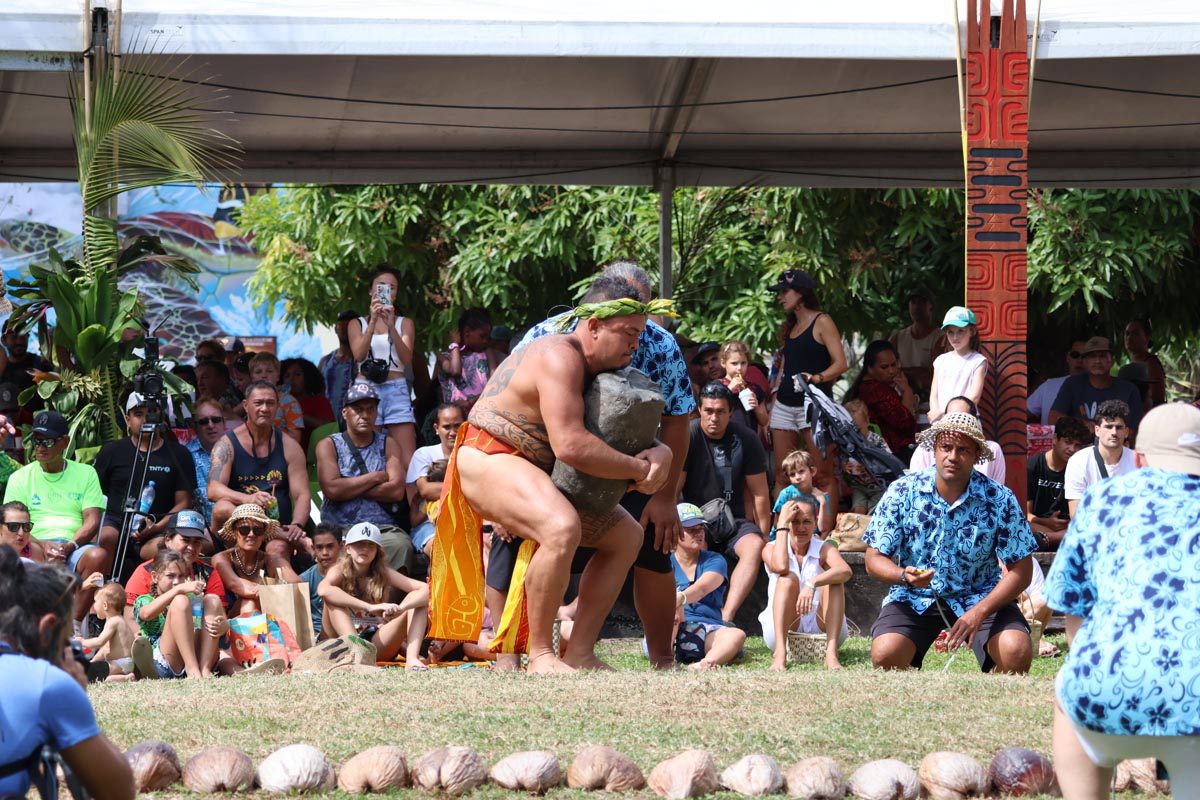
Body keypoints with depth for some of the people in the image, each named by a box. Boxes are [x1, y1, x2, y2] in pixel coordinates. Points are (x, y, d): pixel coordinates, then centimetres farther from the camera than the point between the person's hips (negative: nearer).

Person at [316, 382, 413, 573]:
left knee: (401, 545, -32)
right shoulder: (328, 445, 10)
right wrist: (377, 477, -1)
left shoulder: (387, 445, 15)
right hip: (338, 528, -1)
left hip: (382, 527, 1)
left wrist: (350, 489, -4)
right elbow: (331, 489, -9)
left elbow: (397, 491, -1)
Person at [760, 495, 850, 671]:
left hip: (822, 629, 1)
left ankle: (831, 653, -37)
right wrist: (782, 525, -16)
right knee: (789, 578, -23)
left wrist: (812, 583, -40)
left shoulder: (824, 549, 1)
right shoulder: (771, 548, 2)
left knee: (833, 580, -20)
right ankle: (780, 653, -41)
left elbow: (845, 571, -23)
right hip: (780, 630, -1)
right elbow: (780, 567, -24)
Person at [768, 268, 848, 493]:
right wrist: (773, 403, 15)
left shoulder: (821, 322, -3)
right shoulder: (790, 327, 19)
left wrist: (816, 378, -28)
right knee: (782, 475, 2)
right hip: (784, 406, 7)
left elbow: (840, 364, -11)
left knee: (822, 475, -11)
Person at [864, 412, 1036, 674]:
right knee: (885, 655, -28)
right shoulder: (902, 492, -9)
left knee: (1017, 651, -28)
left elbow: (1020, 570, -9)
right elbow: (874, 559, -5)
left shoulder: (999, 499, -10)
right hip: (915, 598, 0)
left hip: (979, 596, 0)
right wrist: (904, 576, -29)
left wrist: (978, 612, -22)